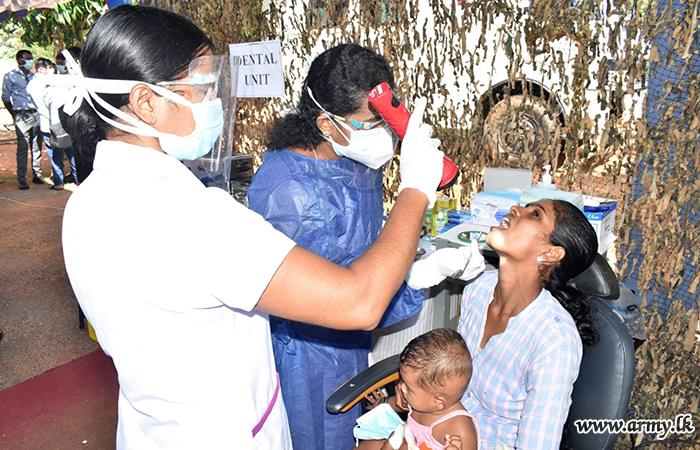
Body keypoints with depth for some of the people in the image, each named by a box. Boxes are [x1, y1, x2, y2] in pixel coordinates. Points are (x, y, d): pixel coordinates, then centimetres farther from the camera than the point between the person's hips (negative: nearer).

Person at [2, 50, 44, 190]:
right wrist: (14, 115, 4)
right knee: (23, 147, -5)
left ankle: (37, 174, 15)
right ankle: (22, 179, -1)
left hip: (36, 115, 4)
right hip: (22, 115, -4)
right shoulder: (10, 76, 3)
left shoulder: (34, 76, 15)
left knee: (37, 146, 6)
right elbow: (5, 98, 4)